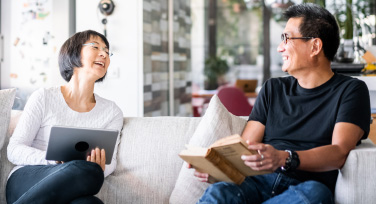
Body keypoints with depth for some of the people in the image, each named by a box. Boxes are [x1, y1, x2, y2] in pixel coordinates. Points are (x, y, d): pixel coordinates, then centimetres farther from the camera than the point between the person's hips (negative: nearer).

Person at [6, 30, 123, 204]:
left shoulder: (112, 112, 14)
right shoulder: (44, 98, 6)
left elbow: (110, 162, 5)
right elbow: (15, 150, 1)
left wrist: (100, 168, -22)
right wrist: (56, 160, -18)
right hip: (25, 181, -2)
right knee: (86, 170, -35)